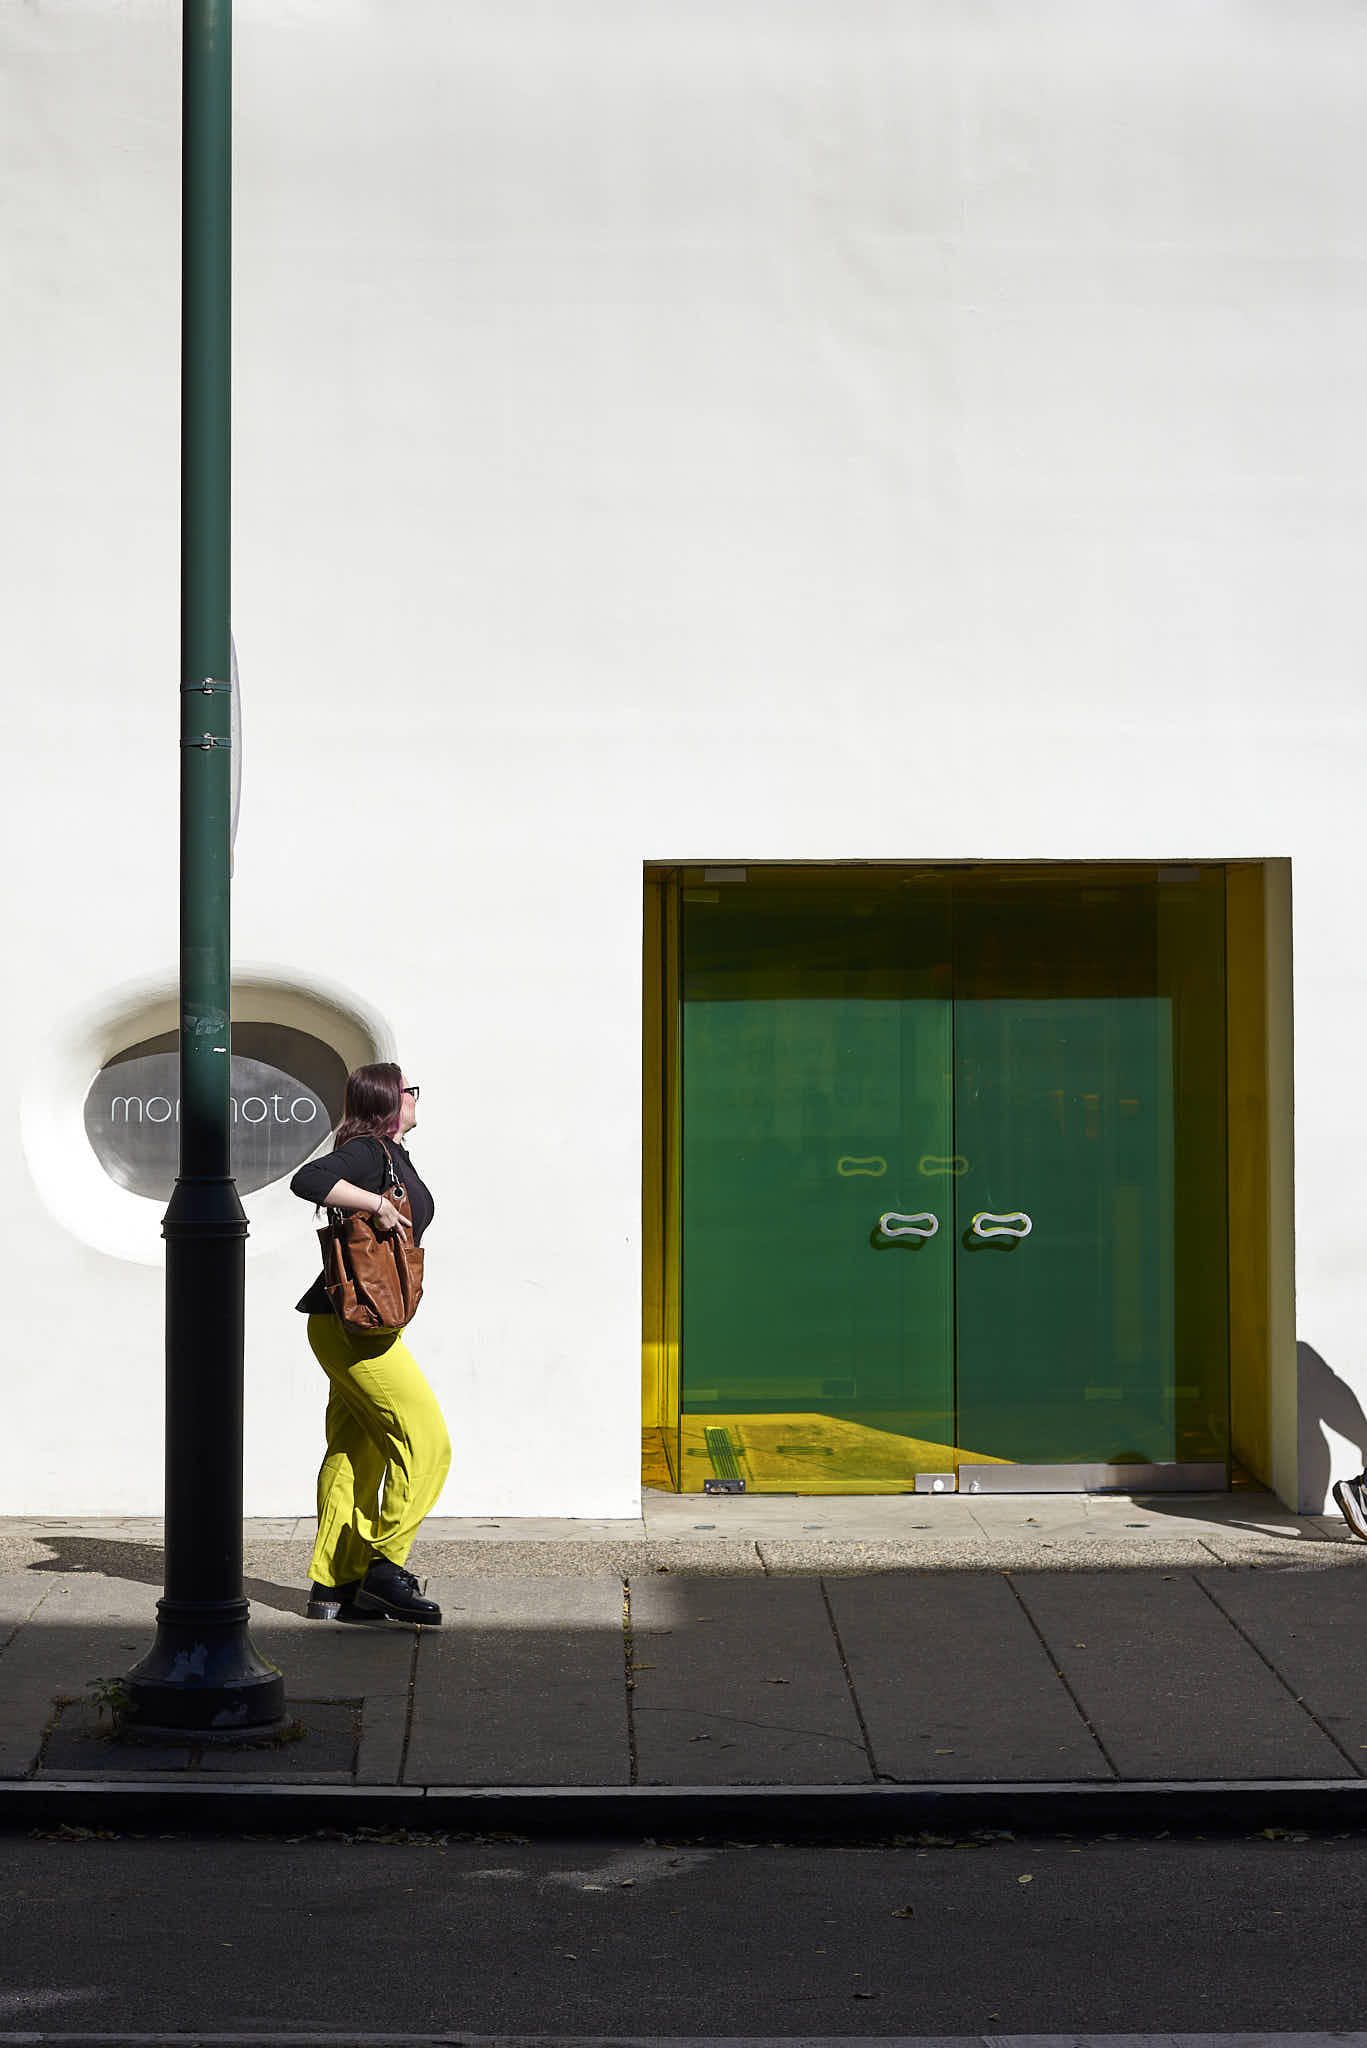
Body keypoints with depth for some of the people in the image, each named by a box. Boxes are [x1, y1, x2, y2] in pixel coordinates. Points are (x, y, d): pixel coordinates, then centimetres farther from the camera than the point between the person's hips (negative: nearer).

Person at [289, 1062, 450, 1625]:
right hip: (350, 1322, -10)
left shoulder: (393, 1154, 18)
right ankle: (384, 1566, -5)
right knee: (426, 1441, -10)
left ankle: (332, 1585, 13)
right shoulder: (367, 1151, -13)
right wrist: (377, 1204, -27)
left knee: (355, 1453, 10)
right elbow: (308, 1180, -31)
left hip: (366, 1322, 10)